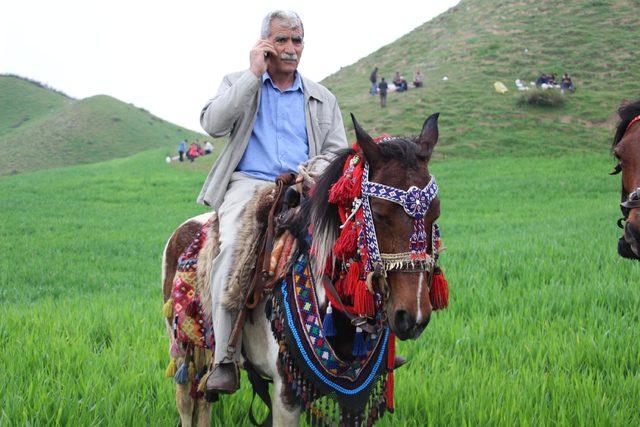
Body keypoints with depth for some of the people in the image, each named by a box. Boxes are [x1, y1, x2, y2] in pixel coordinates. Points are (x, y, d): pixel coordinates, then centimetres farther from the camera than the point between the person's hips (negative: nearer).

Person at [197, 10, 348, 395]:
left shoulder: (323, 99, 22)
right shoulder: (238, 83, 17)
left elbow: (337, 154, 14)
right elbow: (212, 124, -3)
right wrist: (253, 74, -3)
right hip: (248, 185, -2)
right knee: (233, 247, -33)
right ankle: (225, 360, -32)